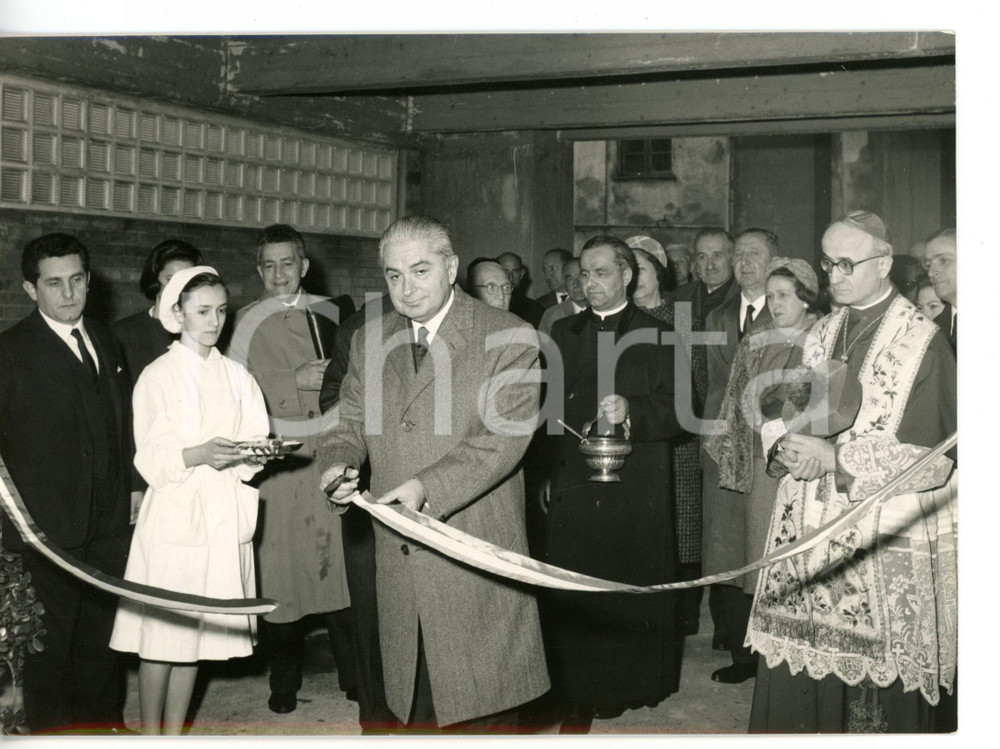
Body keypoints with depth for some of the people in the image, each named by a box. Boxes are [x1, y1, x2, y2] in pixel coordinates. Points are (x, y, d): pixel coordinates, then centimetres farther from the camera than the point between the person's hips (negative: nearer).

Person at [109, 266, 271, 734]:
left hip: (223, 518, 4)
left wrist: (249, 454, -14)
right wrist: (199, 454, -24)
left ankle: (175, 735, 19)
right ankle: (149, 737, 9)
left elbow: (256, 445, 8)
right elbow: (150, 459, -8)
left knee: (196, 634, 8)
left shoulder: (236, 377, 12)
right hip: (174, 516, -4)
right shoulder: (158, 376, -1)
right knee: (161, 636, -2)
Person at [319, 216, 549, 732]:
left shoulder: (508, 337, -6)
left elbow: (505, 437, -14)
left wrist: (429, 487, -24)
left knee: (485, 713, 3)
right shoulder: (370, 340, 12)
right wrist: (338, 462, -7)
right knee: (416, 707, 14)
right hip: (400, 559, 5)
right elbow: (350, 422, 16)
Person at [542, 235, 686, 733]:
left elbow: (676, 412, -3)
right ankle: (579, 697, 9)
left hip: (637, 494, -2)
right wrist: (545, 475, 9)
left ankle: (638, 686, 19)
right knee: (573, 602, 0)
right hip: (573, 489, 2)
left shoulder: (658, 335, 3)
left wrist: (631, 411, -22)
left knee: (636, 595, 3)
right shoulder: (563, 334, 13)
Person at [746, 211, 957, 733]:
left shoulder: (923, 341, -7)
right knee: (798, 660, 6)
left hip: (887, 533, -5)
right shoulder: (820, 335, 12)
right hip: (810, 524, 5)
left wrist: (837, 458, -16)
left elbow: (928, 448, -11)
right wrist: (787, 446, -8)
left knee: (877, 665, -1)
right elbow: (779, 410, 15)